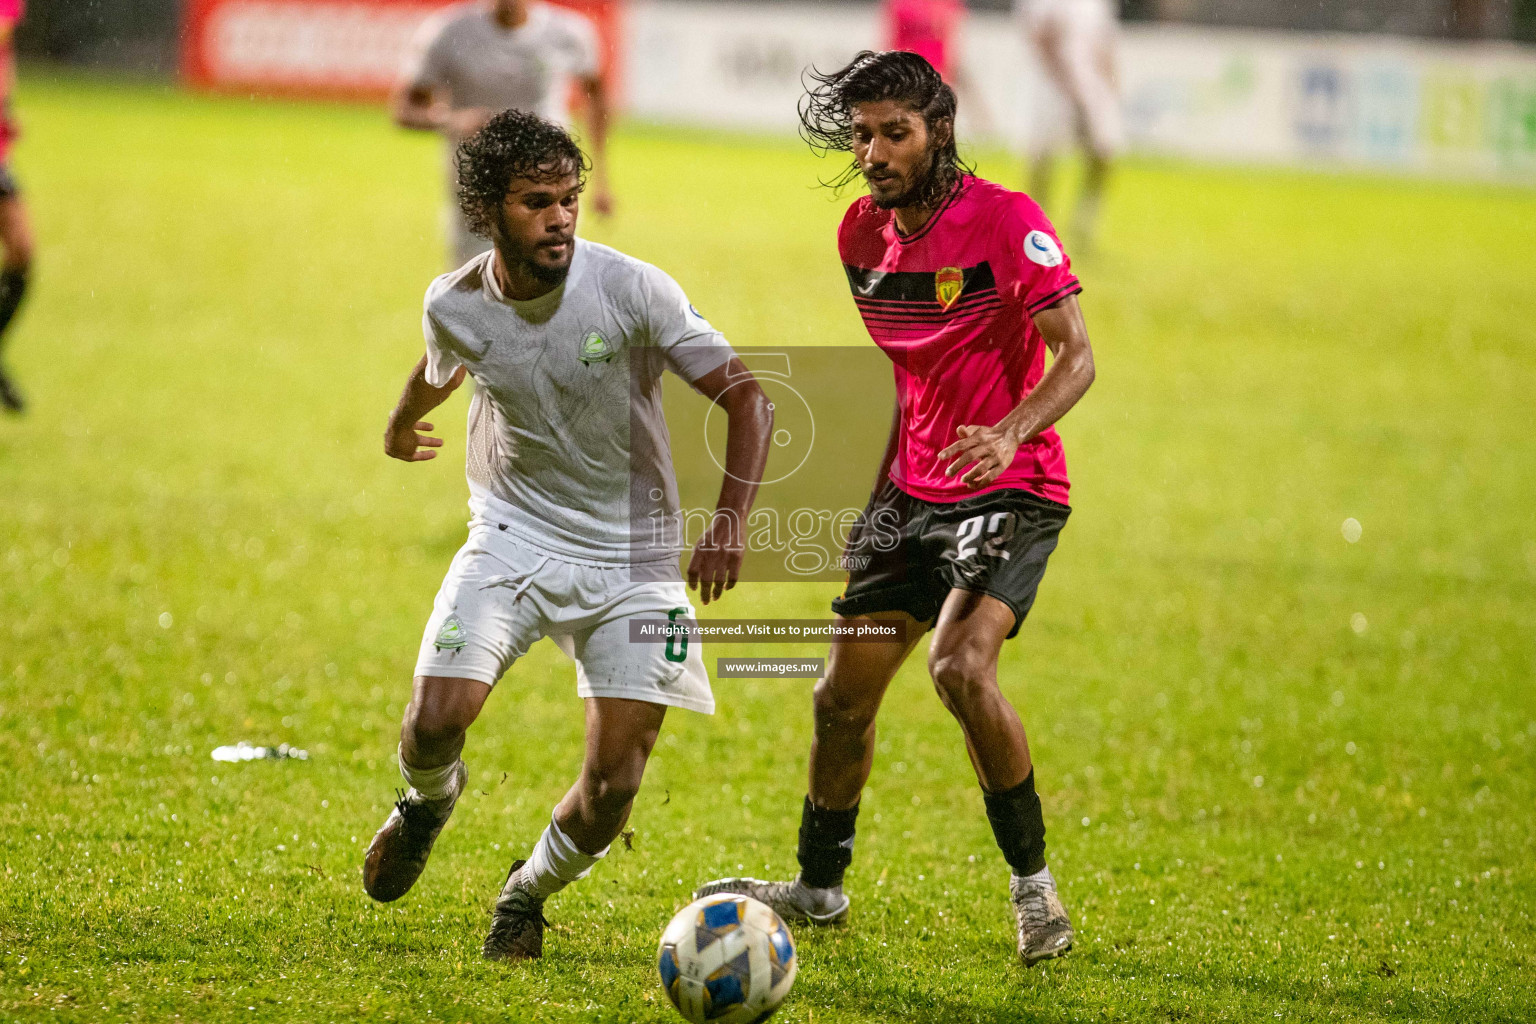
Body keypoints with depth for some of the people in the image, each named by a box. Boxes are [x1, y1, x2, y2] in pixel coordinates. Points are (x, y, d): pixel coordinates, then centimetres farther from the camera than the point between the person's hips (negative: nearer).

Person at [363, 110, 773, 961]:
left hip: (632, 556, -1)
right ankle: (429, 801, 20)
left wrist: (729, 524, -28)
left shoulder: (633, 291, -19)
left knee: (613, 785, -9)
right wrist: (403, 423, 39)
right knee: (435, 720, -18)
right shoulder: (453, 306, -9)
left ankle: (529, 892, 23)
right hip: (512, 534, 1)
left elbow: (747, 399, -15)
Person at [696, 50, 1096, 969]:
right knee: (843, 694, 8)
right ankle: (821, 888, 28)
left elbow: (1076, 357, -20)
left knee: (961, 666, -27)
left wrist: (1009, 432, -36)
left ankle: (1033, 883, -13)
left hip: (1009, 489, -7)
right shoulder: (864, 232, 7)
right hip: (912, 491, 7)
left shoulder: (1005, 221, -15)